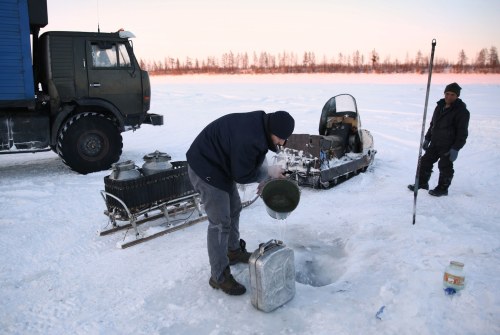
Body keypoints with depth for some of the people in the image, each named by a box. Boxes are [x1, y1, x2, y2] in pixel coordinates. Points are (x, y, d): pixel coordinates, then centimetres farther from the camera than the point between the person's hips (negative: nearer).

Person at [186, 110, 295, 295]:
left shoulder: (260, 124, -4)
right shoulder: (248, 139, -34)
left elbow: (256, 158, 11)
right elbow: (241, 176, -24)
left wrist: (264, 179, 0)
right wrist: (268, 172, -14)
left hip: (220, 164, 10)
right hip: (205, 168, -10)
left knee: (234, 208, 22)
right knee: (220, 223, -7)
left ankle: (234, 251, 42)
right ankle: (219, 277, 6)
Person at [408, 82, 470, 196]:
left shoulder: (461, 111, -13)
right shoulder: (440, 106, 9)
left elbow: (462, 132, -15)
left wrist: (456, 149, -18)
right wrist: (427, 139, 17)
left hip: (448, 147, -7)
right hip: (435, 143, 7)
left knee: (445, 167, 4)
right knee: (425, 161, 11)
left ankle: (442, 188, 18)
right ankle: (422, 183, 25)